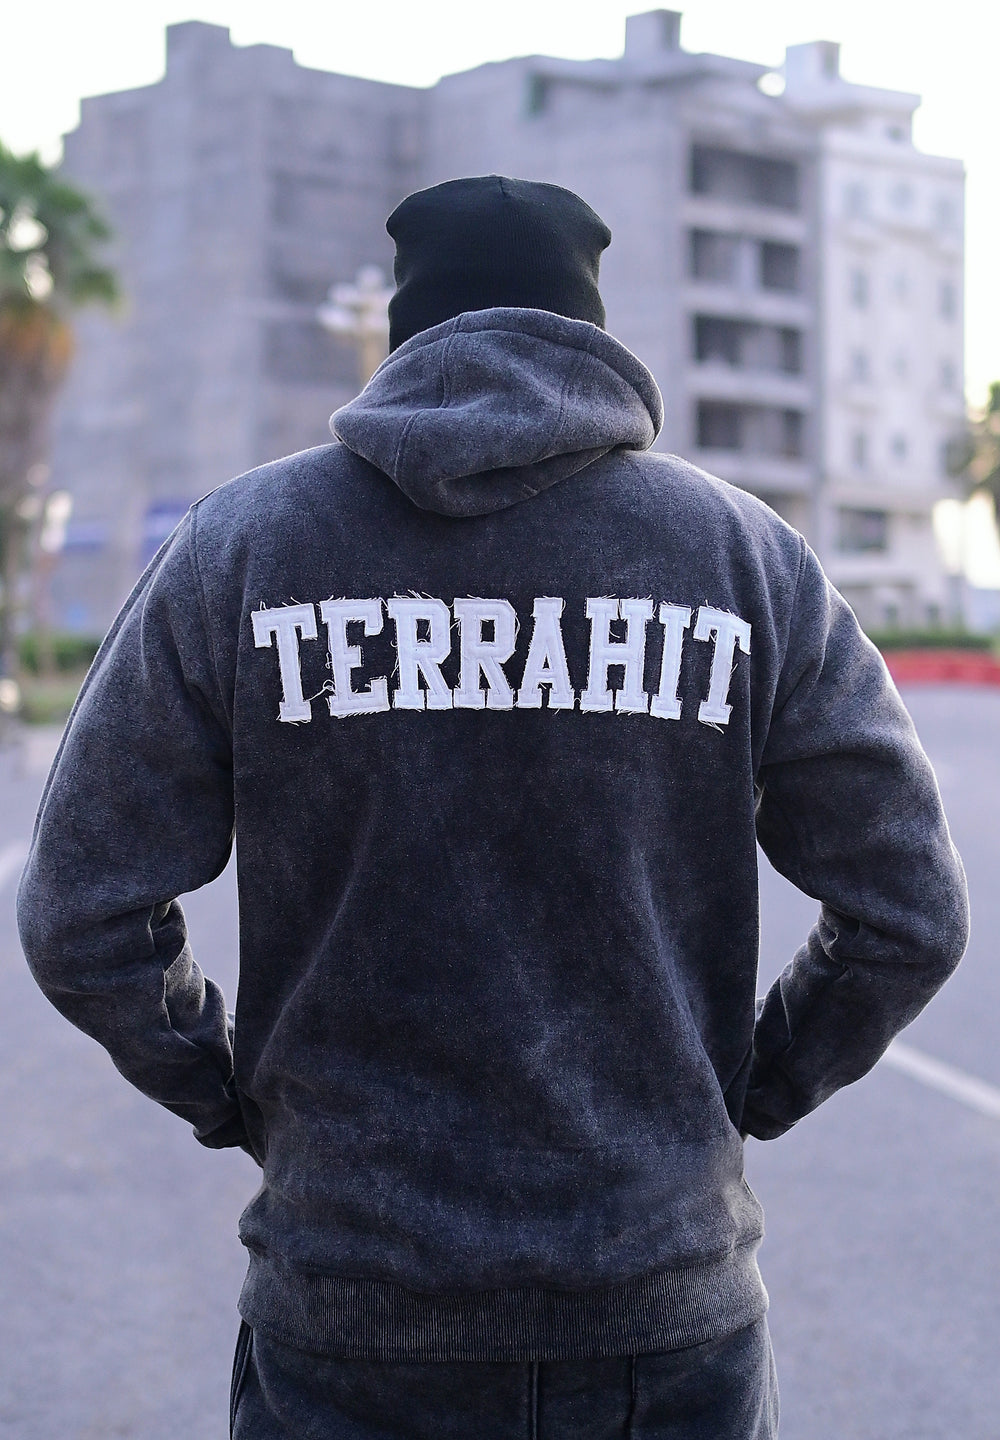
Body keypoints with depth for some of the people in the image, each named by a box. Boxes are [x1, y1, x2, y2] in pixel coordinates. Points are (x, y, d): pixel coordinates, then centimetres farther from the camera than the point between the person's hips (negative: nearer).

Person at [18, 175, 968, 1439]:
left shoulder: (237, 542, -1)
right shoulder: (748, 554, 1)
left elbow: (82, 920, -3)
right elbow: (910, 915, 0)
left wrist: (239, 1100, 10)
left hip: (344, 1323, 0)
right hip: (668, 1314, 1)